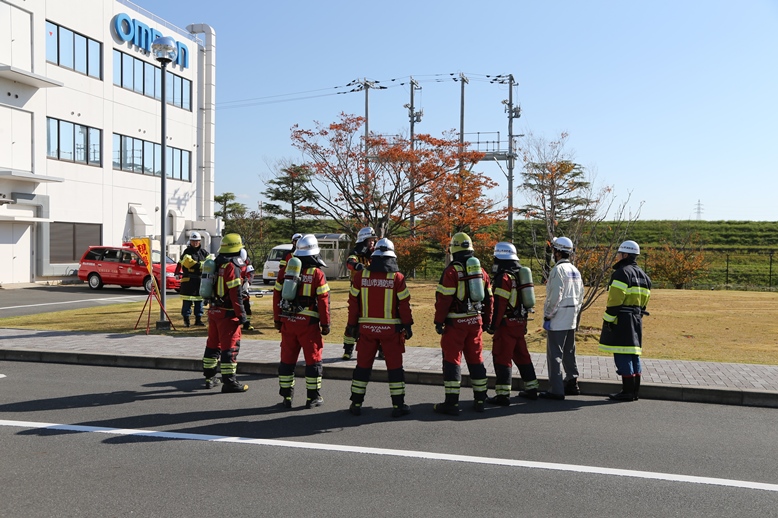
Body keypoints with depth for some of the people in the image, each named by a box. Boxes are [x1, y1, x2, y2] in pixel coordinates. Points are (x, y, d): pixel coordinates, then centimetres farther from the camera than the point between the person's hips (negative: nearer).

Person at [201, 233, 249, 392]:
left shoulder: (216, 264, 10)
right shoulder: (231, 267, -16)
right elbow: (235, 294, -20)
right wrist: (241, 314, -16)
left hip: (213, 310, 9)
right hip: (227, 313, -9)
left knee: (213, 344, 17)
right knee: (230, 346, -4)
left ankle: (210, 378, 27)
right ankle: (229, 381, -2)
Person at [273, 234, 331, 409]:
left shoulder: (285, 271, 4)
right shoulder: (317, 274, -9)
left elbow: (277, 296, 6)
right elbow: (323, 301, -9)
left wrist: (277, 319, 15)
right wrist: (325, 323, -1)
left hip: (287, 322, 4)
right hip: (308, 323, -4)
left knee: (287, 359, 11)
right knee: (313, 359, 7)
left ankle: (286, 397, 17)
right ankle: (313, 397, 12)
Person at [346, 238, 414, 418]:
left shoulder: (361, 275, -1)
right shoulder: (397, 277, -7)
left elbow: (353, 302, 2)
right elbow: (404, 303, -5)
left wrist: (352, 325, 10)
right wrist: (407, 325, 6)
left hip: (366, 327, 2)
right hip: (391, 328, -2)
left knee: (363, 365, 11)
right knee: (394, 366, 7)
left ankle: (356, 404, 17)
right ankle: (398, 405, 10)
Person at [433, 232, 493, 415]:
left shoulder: (452, 271, -11)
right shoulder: (481, 271, 9)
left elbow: (443, 299, -15)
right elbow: (488, 298, 13)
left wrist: (439, 321, -7)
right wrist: (487, 321, 21)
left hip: (456, 322, -6)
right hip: (475, 321, 6)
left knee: (452, 360, -1)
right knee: (476, 359, 14)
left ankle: (452, 403, 0)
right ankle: (479, 400, 20)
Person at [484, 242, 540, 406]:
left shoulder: (504, 277, -16)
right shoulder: (520, 275, 14)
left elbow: (499, 305, -20)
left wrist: (493, 325, -15)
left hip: (507, 325, -10)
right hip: (520, 323, 10)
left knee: (502, 358, -6)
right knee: (522, 356, 18)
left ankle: (502, 394, -5)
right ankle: (531, 388, 27)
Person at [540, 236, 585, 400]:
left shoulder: (558, 270, -14)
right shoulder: (575, 270, 13)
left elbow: (554, 297, -19)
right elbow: (580, 296, 16)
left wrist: (547, 316, -12)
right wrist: (575, 314, 20)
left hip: (557, 319, -9)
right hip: (571, 320, 9)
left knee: (554, 354, -5)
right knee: (569, 353, 17)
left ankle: (556, 390, -4)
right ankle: (572, 384, 24)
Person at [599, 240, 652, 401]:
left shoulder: (622, 273, -12)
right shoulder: (642, 275, 18)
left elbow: (615, 299, -19)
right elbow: (644, 300, 19)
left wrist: (608, 319, -16)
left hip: (621, 320, -9)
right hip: (636, 319, 9)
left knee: (623, 355, -6)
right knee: (633, 354, 12)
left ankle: (627, 392, -4)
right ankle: (635, 391, 16)